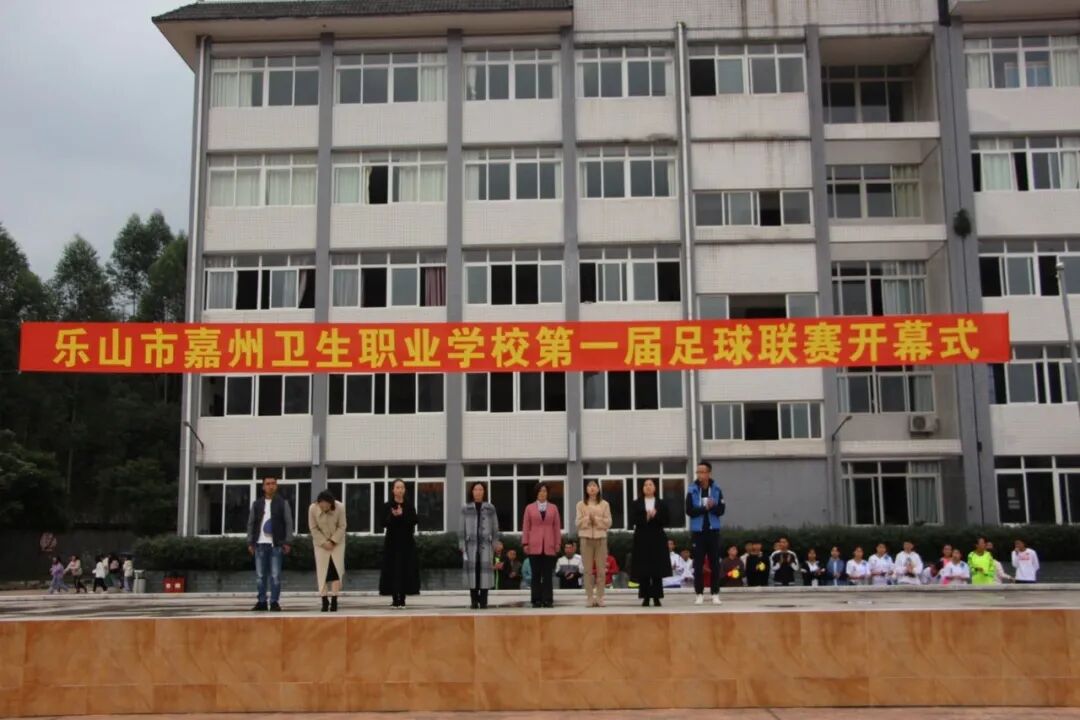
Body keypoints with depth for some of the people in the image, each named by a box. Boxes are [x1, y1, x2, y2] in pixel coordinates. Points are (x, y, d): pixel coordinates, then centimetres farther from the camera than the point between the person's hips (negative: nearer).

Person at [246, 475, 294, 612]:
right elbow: (251, 524, 12)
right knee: (260, 575, 4)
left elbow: (288, 523, 1)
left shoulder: (283, 503, 5)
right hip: (260, 544, 3)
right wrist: (250, 543, 5)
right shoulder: (257, 504, 11)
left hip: (276, 544, -2)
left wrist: (288, 542, -6)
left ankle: (275, 602, 2)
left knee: (275, 575, -2)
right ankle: (261, 602, 9)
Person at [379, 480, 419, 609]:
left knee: (406, 570, 0)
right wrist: (393, 516, -26)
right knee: (393, 570, -4)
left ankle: (402, 599, 5)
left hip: (407, 542, 1)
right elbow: (384, 523, -8)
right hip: (392, 542, -1)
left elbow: (415, 520, -7)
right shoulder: (387, 506, 2)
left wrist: (402, 515, -21)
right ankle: (395, 599, 3)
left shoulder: (409, 505, 6)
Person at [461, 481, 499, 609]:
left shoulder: (490, 508, 6)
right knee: (472, 570, -1)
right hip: (471, 544, 0)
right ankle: (473, 601, 4)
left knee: (485, 570, -2)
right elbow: (462, 529, 6)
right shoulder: (466, 509, 6)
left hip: (485, 544, 0)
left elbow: (495, 528, 7)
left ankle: (483, 600, 3)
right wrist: (462, 546, 0)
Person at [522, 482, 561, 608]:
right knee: (536, 574, 2)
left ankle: (548, 600, 5)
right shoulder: (529, 508, 6)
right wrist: (525, 543, -2)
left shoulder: (553, 508, 9)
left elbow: (557, 527, 7)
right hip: (534, 546, -1)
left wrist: (558, 543, 2)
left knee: (548, 574, 2)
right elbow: (526, 527, 4)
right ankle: (536, 600, 6)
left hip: (549, 546, 1)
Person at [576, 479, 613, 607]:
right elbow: (578, 523, 1)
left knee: (601, 569, 0)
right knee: (588, 570, 0)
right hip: (586, 538, 0)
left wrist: (597, 519, -13)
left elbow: (608, 522, 1)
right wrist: (587, 518, -16)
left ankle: (600, 598, 4)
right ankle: (589, 598, 4)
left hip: (601, 538, 0)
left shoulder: (604, 504, 5)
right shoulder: (581, 504, 6)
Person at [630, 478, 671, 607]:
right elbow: (632, 520, -3)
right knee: (643, 569, -3)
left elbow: (665, 520, 1)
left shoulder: (661, 504, 9)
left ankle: (656, 597, 4)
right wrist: (646, 518, -16)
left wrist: (655, 516, -14)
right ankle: (645, 597, 3)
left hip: (657, 538, 1)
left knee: (657, 569, -2)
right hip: (642, 539, 0)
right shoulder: (637, 504, 8)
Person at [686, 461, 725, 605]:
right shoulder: (692, 491, -1)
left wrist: (711, 507, -22)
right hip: (697, 531, -1)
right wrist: (705, 508, -17)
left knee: (714, 563, 3)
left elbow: (721, 510, -4)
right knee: (698, 564, 2)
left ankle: (715, 593, 10)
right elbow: (690, 511, -9)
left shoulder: (716, 490, 1)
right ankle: (699, 594, 9)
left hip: (713, 530, 1)